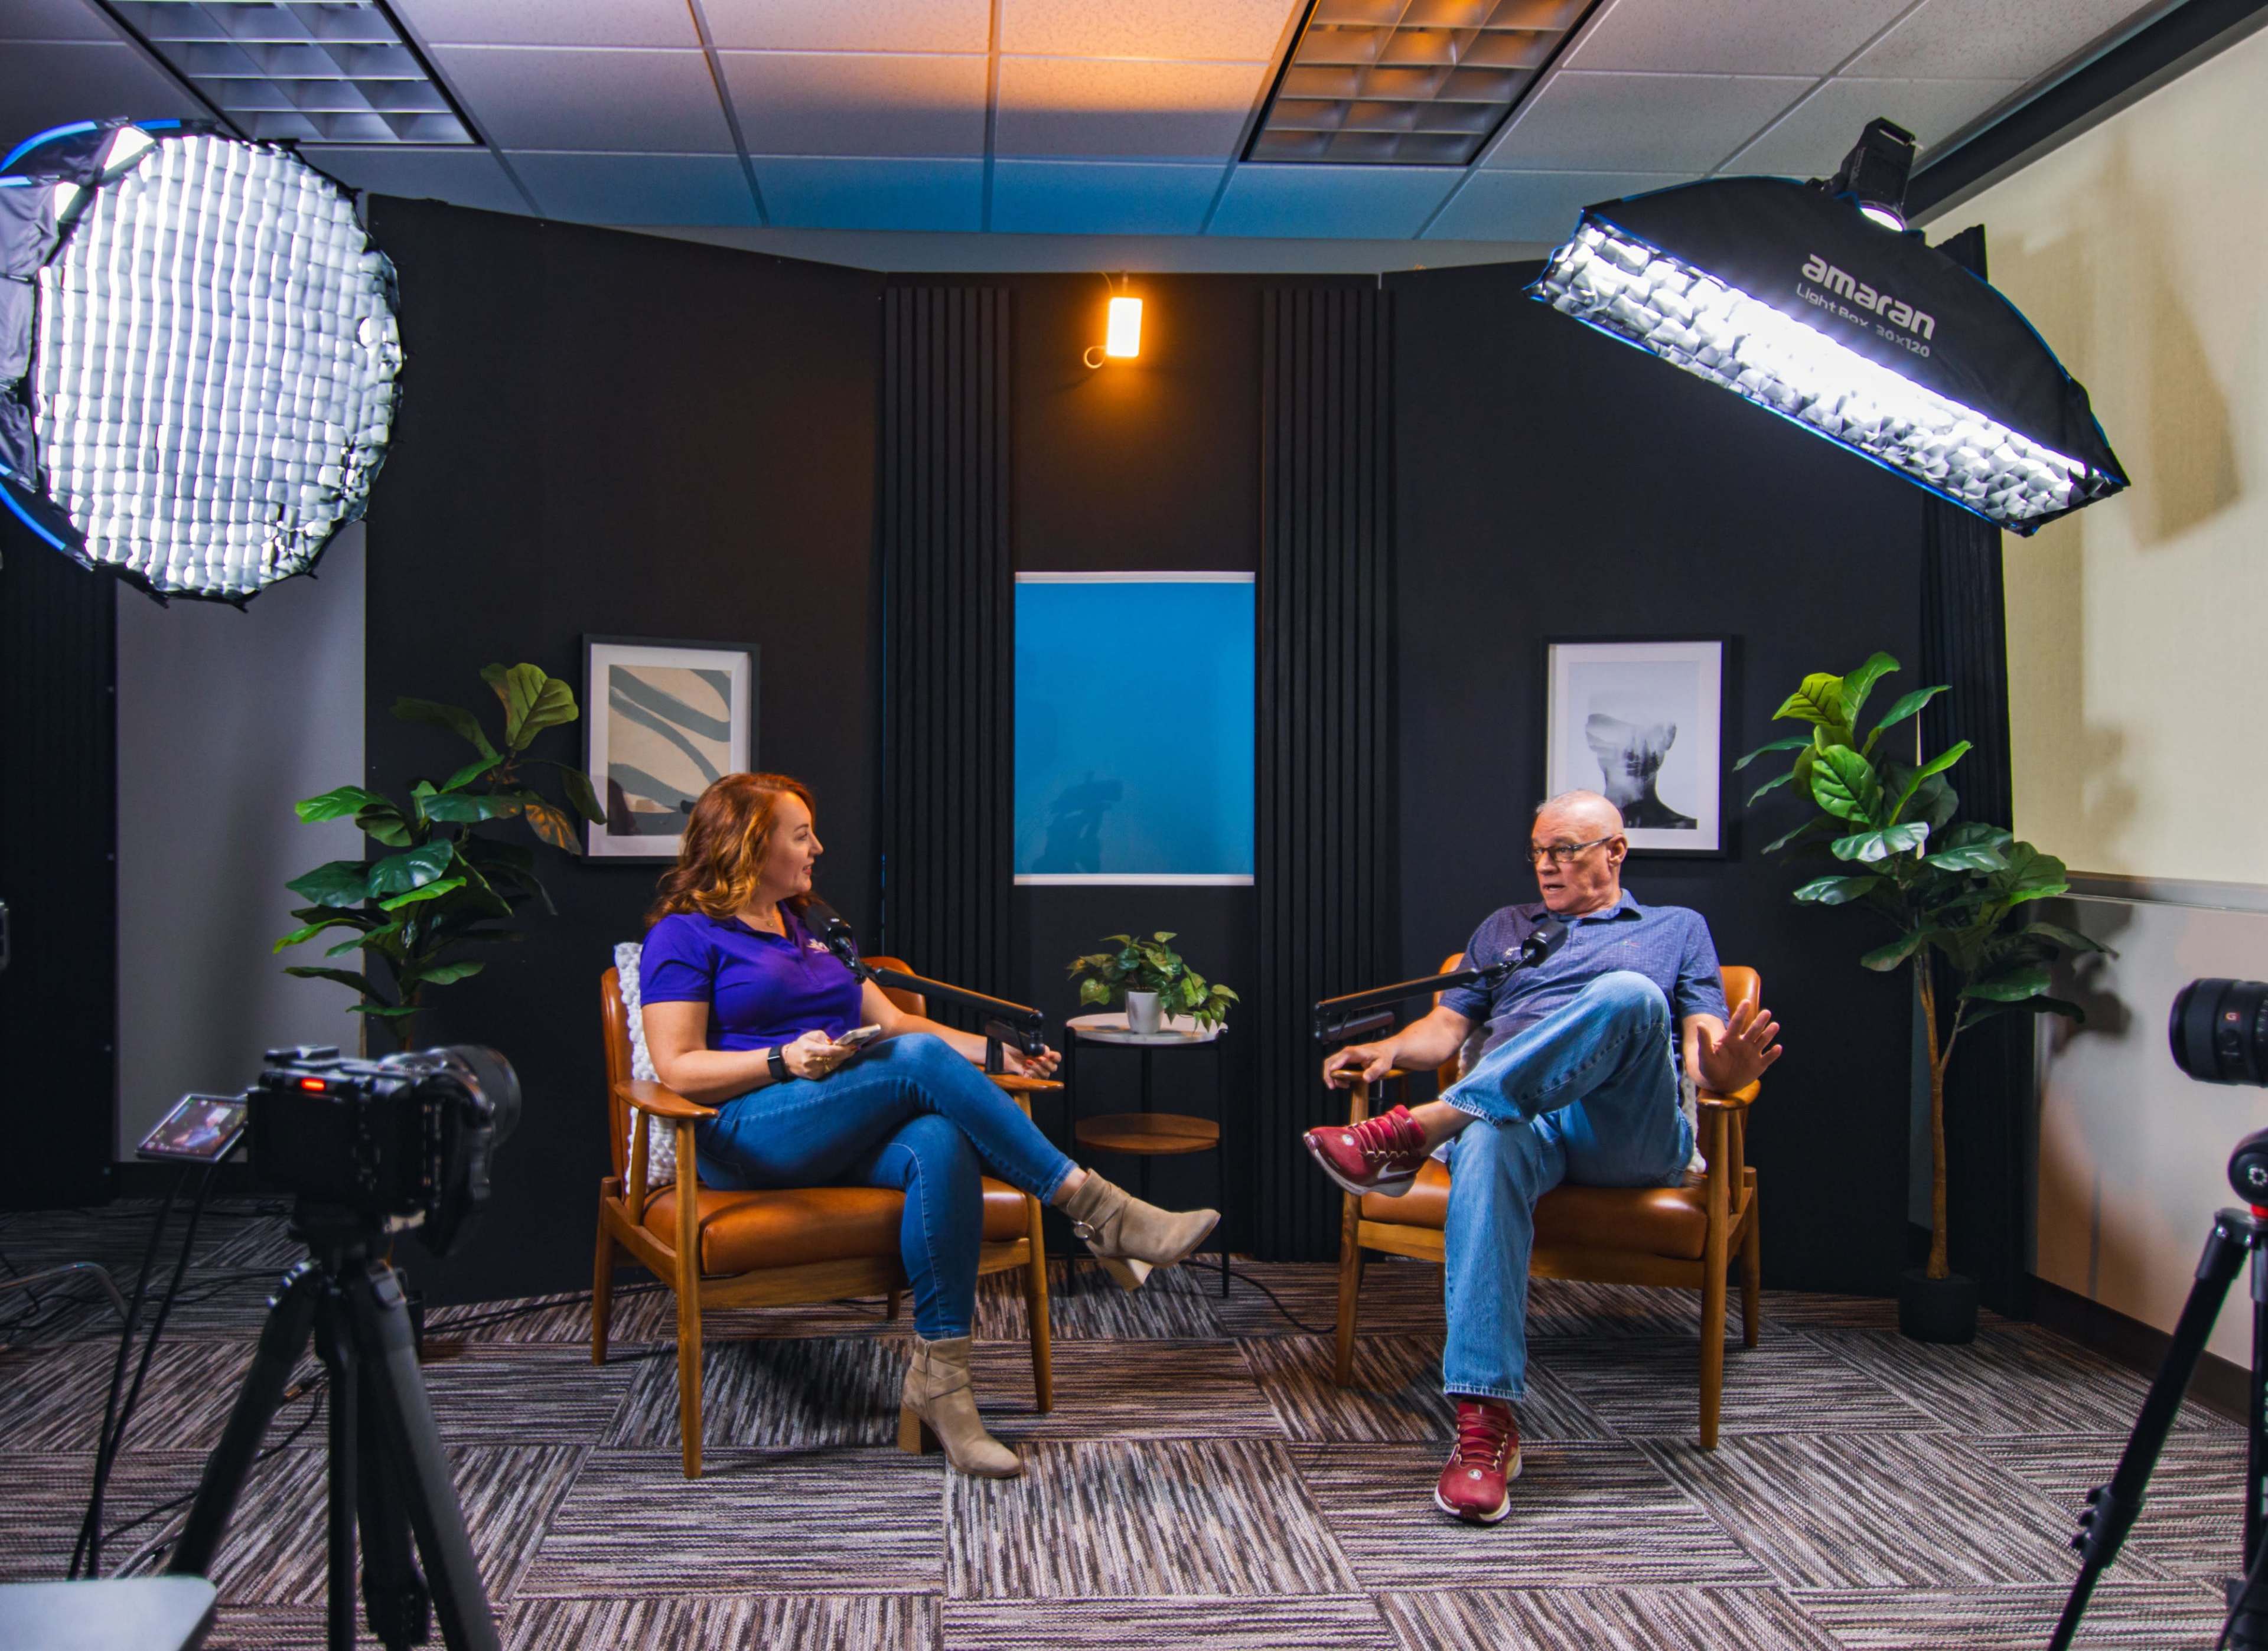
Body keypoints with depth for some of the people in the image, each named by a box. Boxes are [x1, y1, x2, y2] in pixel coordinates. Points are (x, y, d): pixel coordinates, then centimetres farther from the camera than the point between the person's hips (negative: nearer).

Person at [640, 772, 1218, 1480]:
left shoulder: (810, 930, 27)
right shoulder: (685, 936, 5)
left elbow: (892, 1022, 23)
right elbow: (677, 1068, -6)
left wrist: (993, 1054, 9)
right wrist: (785, 1060, -20)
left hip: (844, 1140, 6)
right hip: (746, 1135, -6)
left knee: (942, 1147, -30)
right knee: (921, 1061, -29)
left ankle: (939, 1382, -31)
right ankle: (1095, 1209, -27)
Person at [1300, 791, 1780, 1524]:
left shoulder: (1678, 928, 26)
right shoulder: (1506, 928, 33)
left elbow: (1707, 1050, 13)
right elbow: (1447, 1027, 22)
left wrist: (1725, 1069, -13)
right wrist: (1390, 1050, -1)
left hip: (1631, 1133, -1)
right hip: (1520, 1116, 1)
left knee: (1629, 994, -34)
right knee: (1487, 1144, -39)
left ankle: (1413, 1132, -37)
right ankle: (1485, 1426, -45)